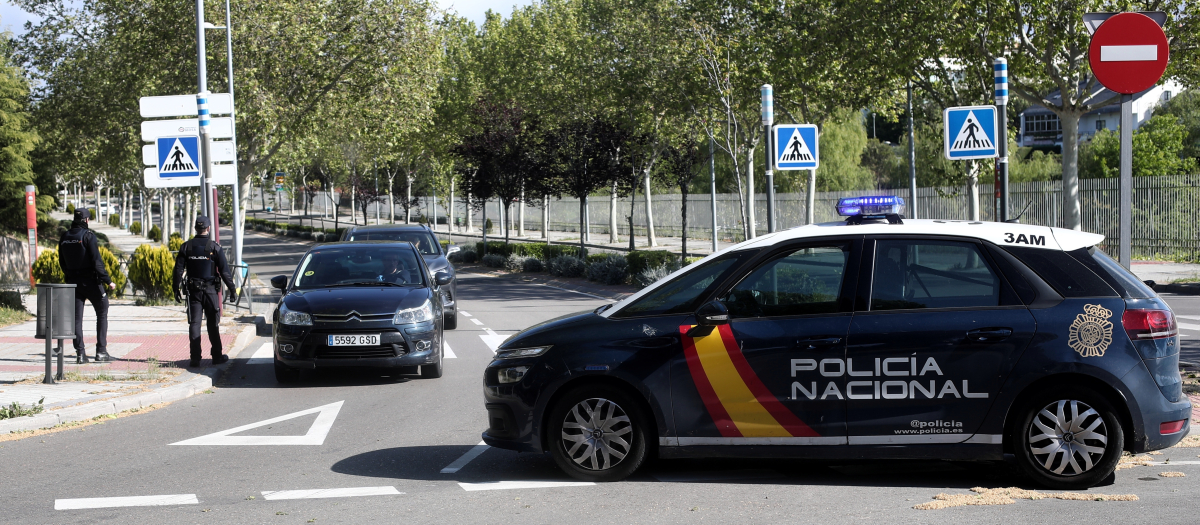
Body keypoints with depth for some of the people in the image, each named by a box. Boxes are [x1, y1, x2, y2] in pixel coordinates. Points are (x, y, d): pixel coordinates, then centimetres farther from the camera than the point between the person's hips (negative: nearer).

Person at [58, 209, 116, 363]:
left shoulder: (64, 238, 6)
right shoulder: (88, 235, -13)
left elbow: (62, 263, 12)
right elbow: (96, 261, -17)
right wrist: (108, 280, -14)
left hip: (73, 281, 5)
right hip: (90, 281, -5)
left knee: (76, 317, 7)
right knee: (102, 313, 8)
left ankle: (80, 353, 1)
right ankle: (101, 351, 3)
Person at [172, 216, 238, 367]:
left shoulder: (186, 247, 1)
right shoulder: (214, 247, -6)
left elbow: (178, 269, 2)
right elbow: (224, 271, -6)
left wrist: (177, 289, 10)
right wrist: (232, 290, -1)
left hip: (193, 290, 1)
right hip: (210, 290, -1)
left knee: (194, 324, 3)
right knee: (213, 324, 8)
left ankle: (195, 358, -1)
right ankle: (217, 356, 13)